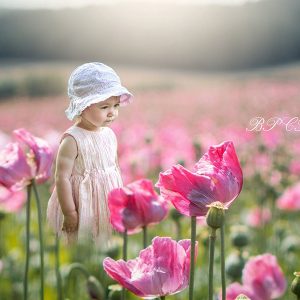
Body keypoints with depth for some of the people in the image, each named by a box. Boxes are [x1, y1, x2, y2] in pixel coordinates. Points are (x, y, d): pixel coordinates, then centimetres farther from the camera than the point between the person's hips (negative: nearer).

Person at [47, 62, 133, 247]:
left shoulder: (110, 134, 0)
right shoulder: (73, 140, -21)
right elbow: (62, 178, -21)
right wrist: (69, 213, -19)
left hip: (108, 209, 6)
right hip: (82, 210, -6)